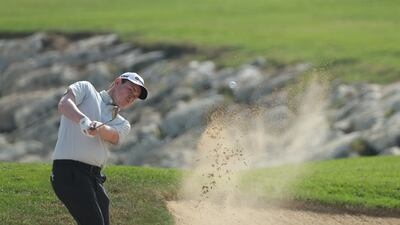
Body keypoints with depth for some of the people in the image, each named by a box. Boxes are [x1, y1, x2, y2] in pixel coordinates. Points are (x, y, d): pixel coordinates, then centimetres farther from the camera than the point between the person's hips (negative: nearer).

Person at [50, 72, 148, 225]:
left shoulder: (122, 124, 22)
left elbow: (112, 135, -4)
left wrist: (99, 127, -28)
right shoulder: (86, 89, 11)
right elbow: (64, 104, -11)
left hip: (95, 177, 7)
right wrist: (83, 120, -32)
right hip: (68, 169, -7)